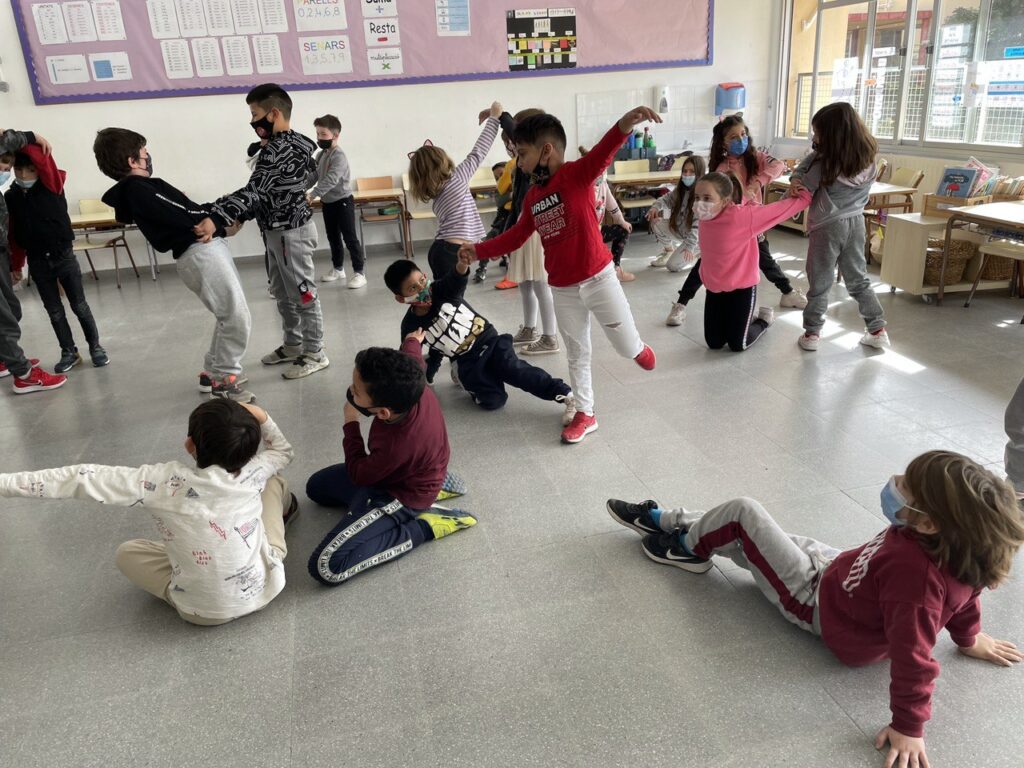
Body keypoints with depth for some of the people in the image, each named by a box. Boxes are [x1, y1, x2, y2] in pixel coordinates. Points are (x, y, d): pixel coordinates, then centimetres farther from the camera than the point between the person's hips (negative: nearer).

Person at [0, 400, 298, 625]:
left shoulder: (165, 481, -23)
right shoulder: (253, 473, -14)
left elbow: (85, 479, -19)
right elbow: (282, 452, 10)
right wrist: (261, 419, -5)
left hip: (203, 611, -2)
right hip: (264, 588, 2)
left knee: (127, 552, 20)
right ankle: (281, 510, 52)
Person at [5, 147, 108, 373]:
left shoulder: (52, 186, -6)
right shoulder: (10, 197, 2)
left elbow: (43, 158, -24)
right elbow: (13, 235, 6)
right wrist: (15, 266, 8)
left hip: (64, 257, -3)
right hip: (37, 263, 3)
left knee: (80, 306, 6)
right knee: (55, 311, 9)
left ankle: (95, 347, 19)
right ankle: (69, 352, 19)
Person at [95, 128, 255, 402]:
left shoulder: (136, 190, 18)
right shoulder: (140, 190, -12)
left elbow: (179, 213, 15)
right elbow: (185, 216, -15)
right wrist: (222, 225, -2)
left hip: (204, 249, 10)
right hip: (200, 253, -10)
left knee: (228, 315, 18)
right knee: (237, 316, -9)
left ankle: (212, 372, 26)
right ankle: (224, 379, -1)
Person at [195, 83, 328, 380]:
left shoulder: (281, 149, -21)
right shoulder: (286, 144, 11)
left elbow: (253, 191, -30)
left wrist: (217, 218, -36)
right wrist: (239, 219, 11)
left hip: (291, 232, -10)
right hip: (279, 230, 10)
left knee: (302, 293, 0)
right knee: (282, 293, 19)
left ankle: (315, 353, 10)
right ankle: (293, 345, 31)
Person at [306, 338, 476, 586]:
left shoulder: (396, 445, -41)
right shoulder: (410, 386, -26)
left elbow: (357, 475, -16)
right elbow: (412, 356, 3)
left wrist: (351, 424, -4)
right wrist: (413, 341, 27)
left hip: (400, 495, -9)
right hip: (407, 472, 9)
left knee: (325, 567, -18)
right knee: (316, 487, 27)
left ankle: (423, 527, -9)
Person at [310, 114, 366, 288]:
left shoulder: (339, 156, -19)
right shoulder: (320, 155, 8)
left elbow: (330, 180, -31)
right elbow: (314, 176, 10)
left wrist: (312, 195, -36)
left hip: (343, 201, -8)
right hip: (327, 202, 8)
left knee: (350, 238, -7)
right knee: (333, 238, 17)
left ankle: (359, 273, -5)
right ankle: (338, 269, 30)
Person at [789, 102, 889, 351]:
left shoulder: (824, 161, -17)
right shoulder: (867, 157, 0)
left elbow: (802, 190, -10)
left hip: (827, 226, -5)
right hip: (855, 223, 6)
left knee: (820, 283, 7)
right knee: (859, 280, 17)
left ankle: (812, 333, 14)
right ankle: (878, 330, 19)